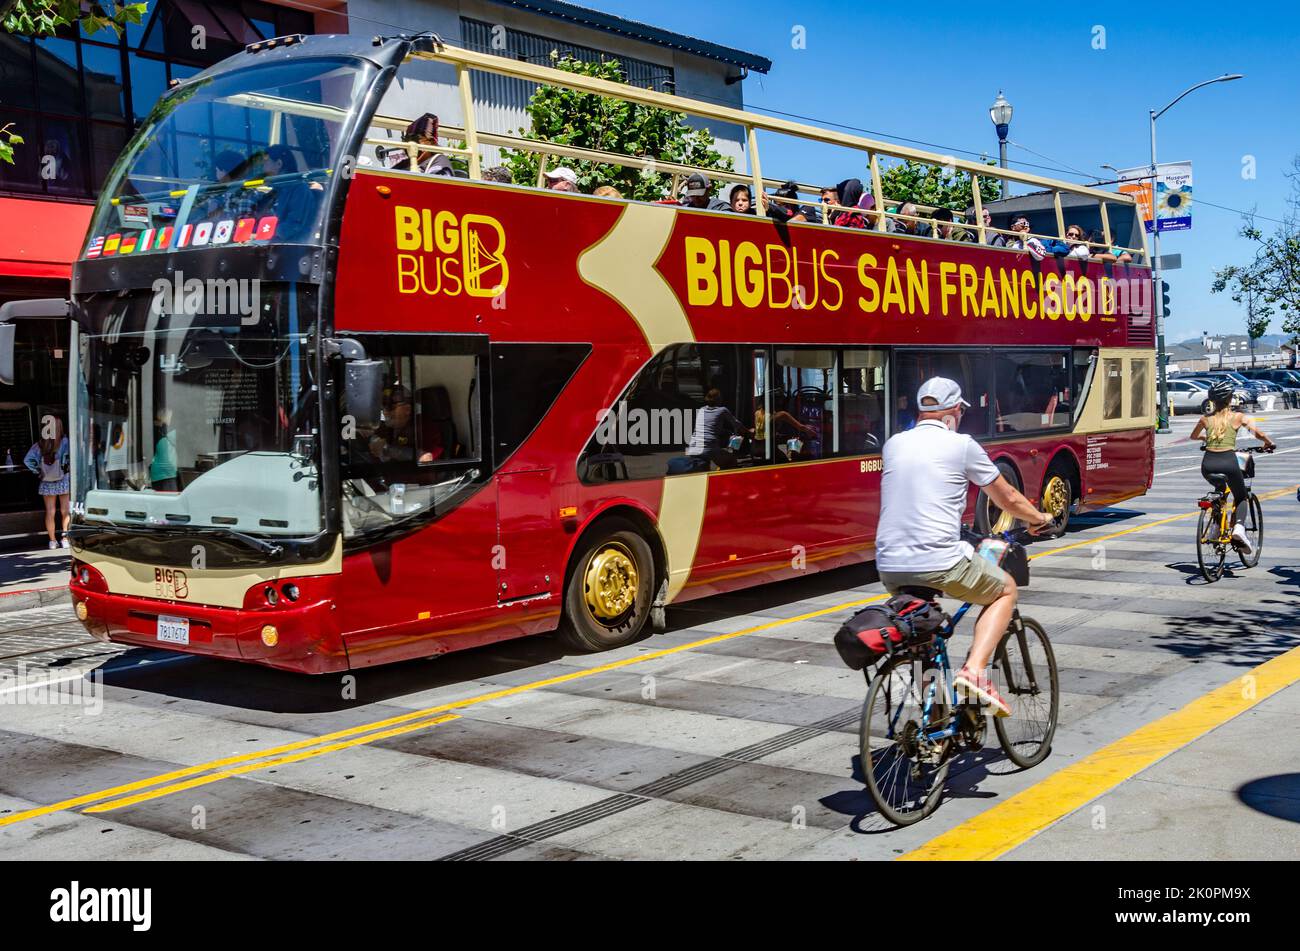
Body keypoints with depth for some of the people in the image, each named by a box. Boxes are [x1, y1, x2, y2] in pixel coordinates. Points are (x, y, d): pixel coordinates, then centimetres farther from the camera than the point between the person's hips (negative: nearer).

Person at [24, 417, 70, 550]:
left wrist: (37, 472, 1)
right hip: (64, 481, -2)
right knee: (65, 511, 6)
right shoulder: (65, 441, -10)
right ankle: (65, 537, 3)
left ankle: (52, 540, 13)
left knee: (50, 512, 8)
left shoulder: (39, 444, -2)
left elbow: (27, 460, -7)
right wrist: (67, 468, -13)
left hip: (46, 483, 3)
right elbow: (68, 456, -28)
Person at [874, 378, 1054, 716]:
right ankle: (974, 671, 1)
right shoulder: (961, 445, 0)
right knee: (1006, 590, 19)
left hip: (889, 566, 5)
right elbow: (1007, 499, 11)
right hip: (940, 562, -5)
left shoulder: (893, 444, 14)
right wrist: (1039, 518, 32)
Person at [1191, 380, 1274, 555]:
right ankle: (1238, 527, -11)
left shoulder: (1206, 419, 12)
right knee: (1241, 498, 17)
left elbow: (1194, 436, 31)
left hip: (1208, 464, 3)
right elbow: (1258, 434, -6)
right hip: (1228, 462, -3)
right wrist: (1268, 443, 14)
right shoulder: (1237, 417, 4)